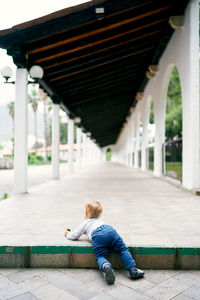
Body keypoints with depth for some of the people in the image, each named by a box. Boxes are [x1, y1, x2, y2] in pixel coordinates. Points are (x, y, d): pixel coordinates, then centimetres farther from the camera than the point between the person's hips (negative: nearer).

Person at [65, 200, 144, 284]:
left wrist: (68, 234, 54)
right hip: (110, 230, 3)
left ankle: (106, 266, -38)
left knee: (100, 256, -5)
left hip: (97, 235, -3)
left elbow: (74, 236, 31)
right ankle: (133, 270, -14)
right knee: (123, 250, 3)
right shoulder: (100, 220, 47)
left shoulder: (84, 224, 33)